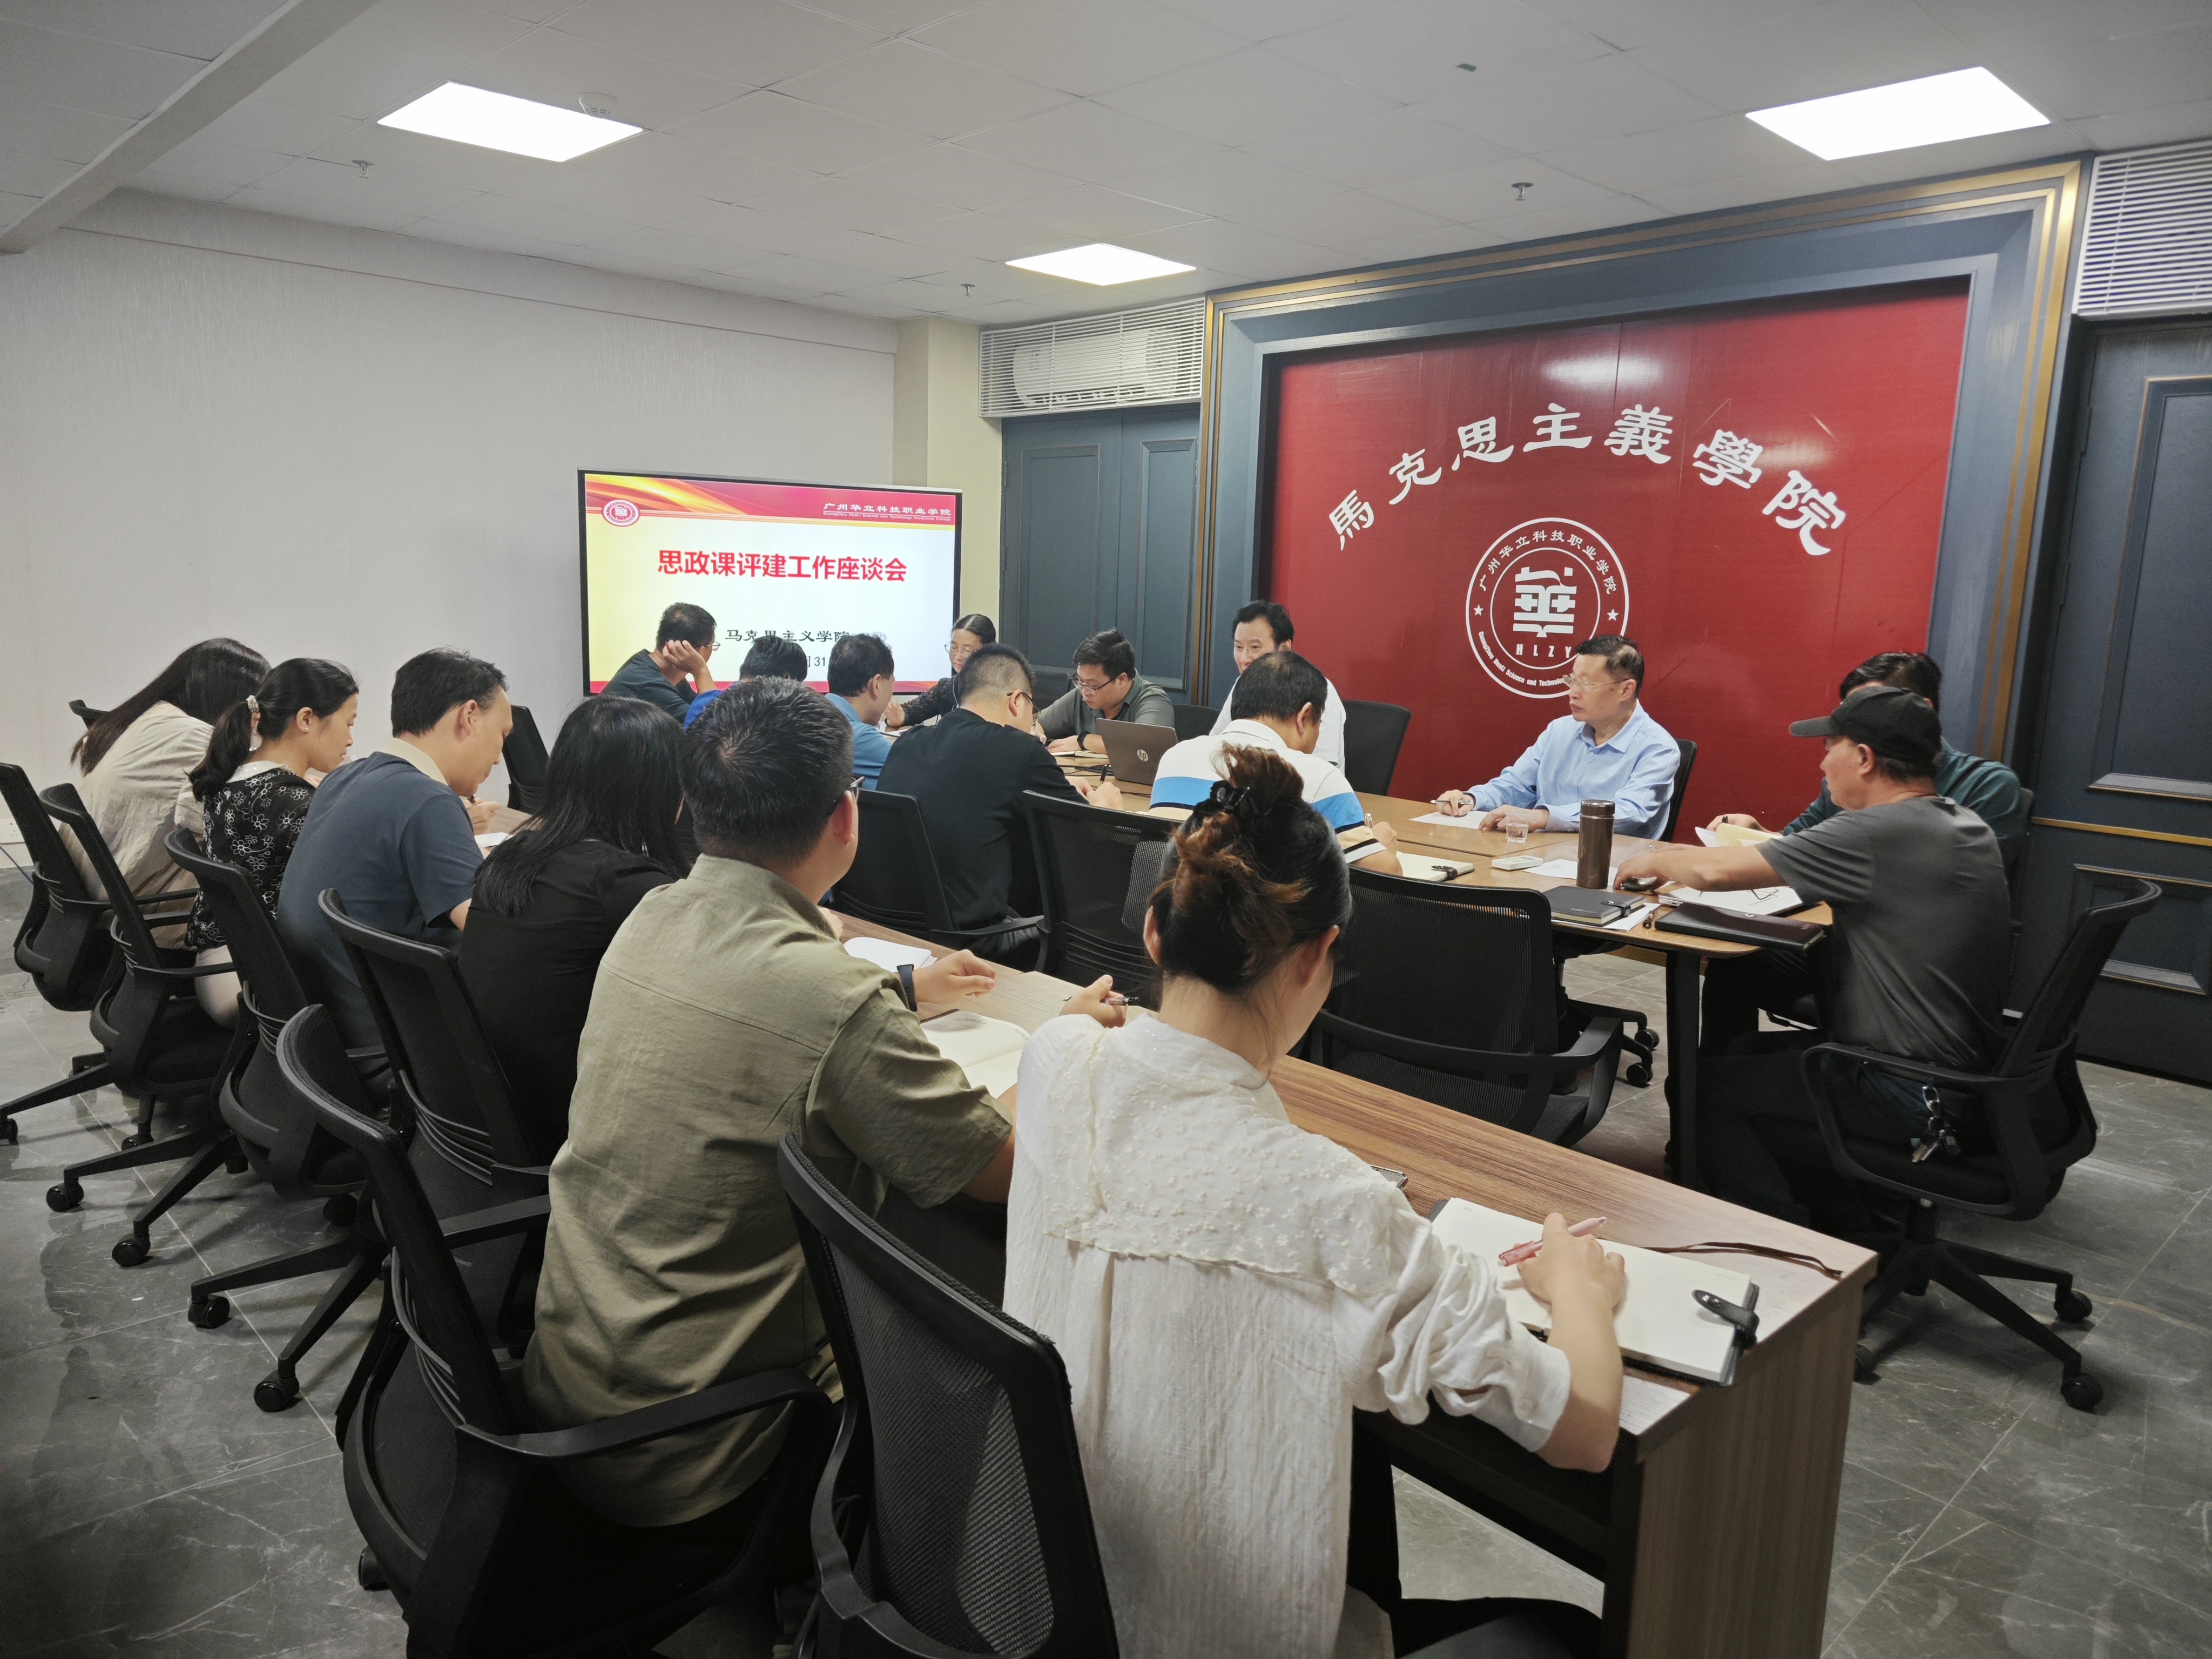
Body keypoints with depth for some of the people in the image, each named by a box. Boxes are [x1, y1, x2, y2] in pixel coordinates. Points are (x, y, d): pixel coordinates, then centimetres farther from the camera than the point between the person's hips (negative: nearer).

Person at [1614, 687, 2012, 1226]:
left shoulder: (1881, 833, -23)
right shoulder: (1968, 827, 5)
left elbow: (1713, 872, -22)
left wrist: (1657, 860, -2)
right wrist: (1764, 843, 14)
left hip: (1907, 1095, -9)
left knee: (1705, 1088, 2)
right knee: (1742, 1053, 21)